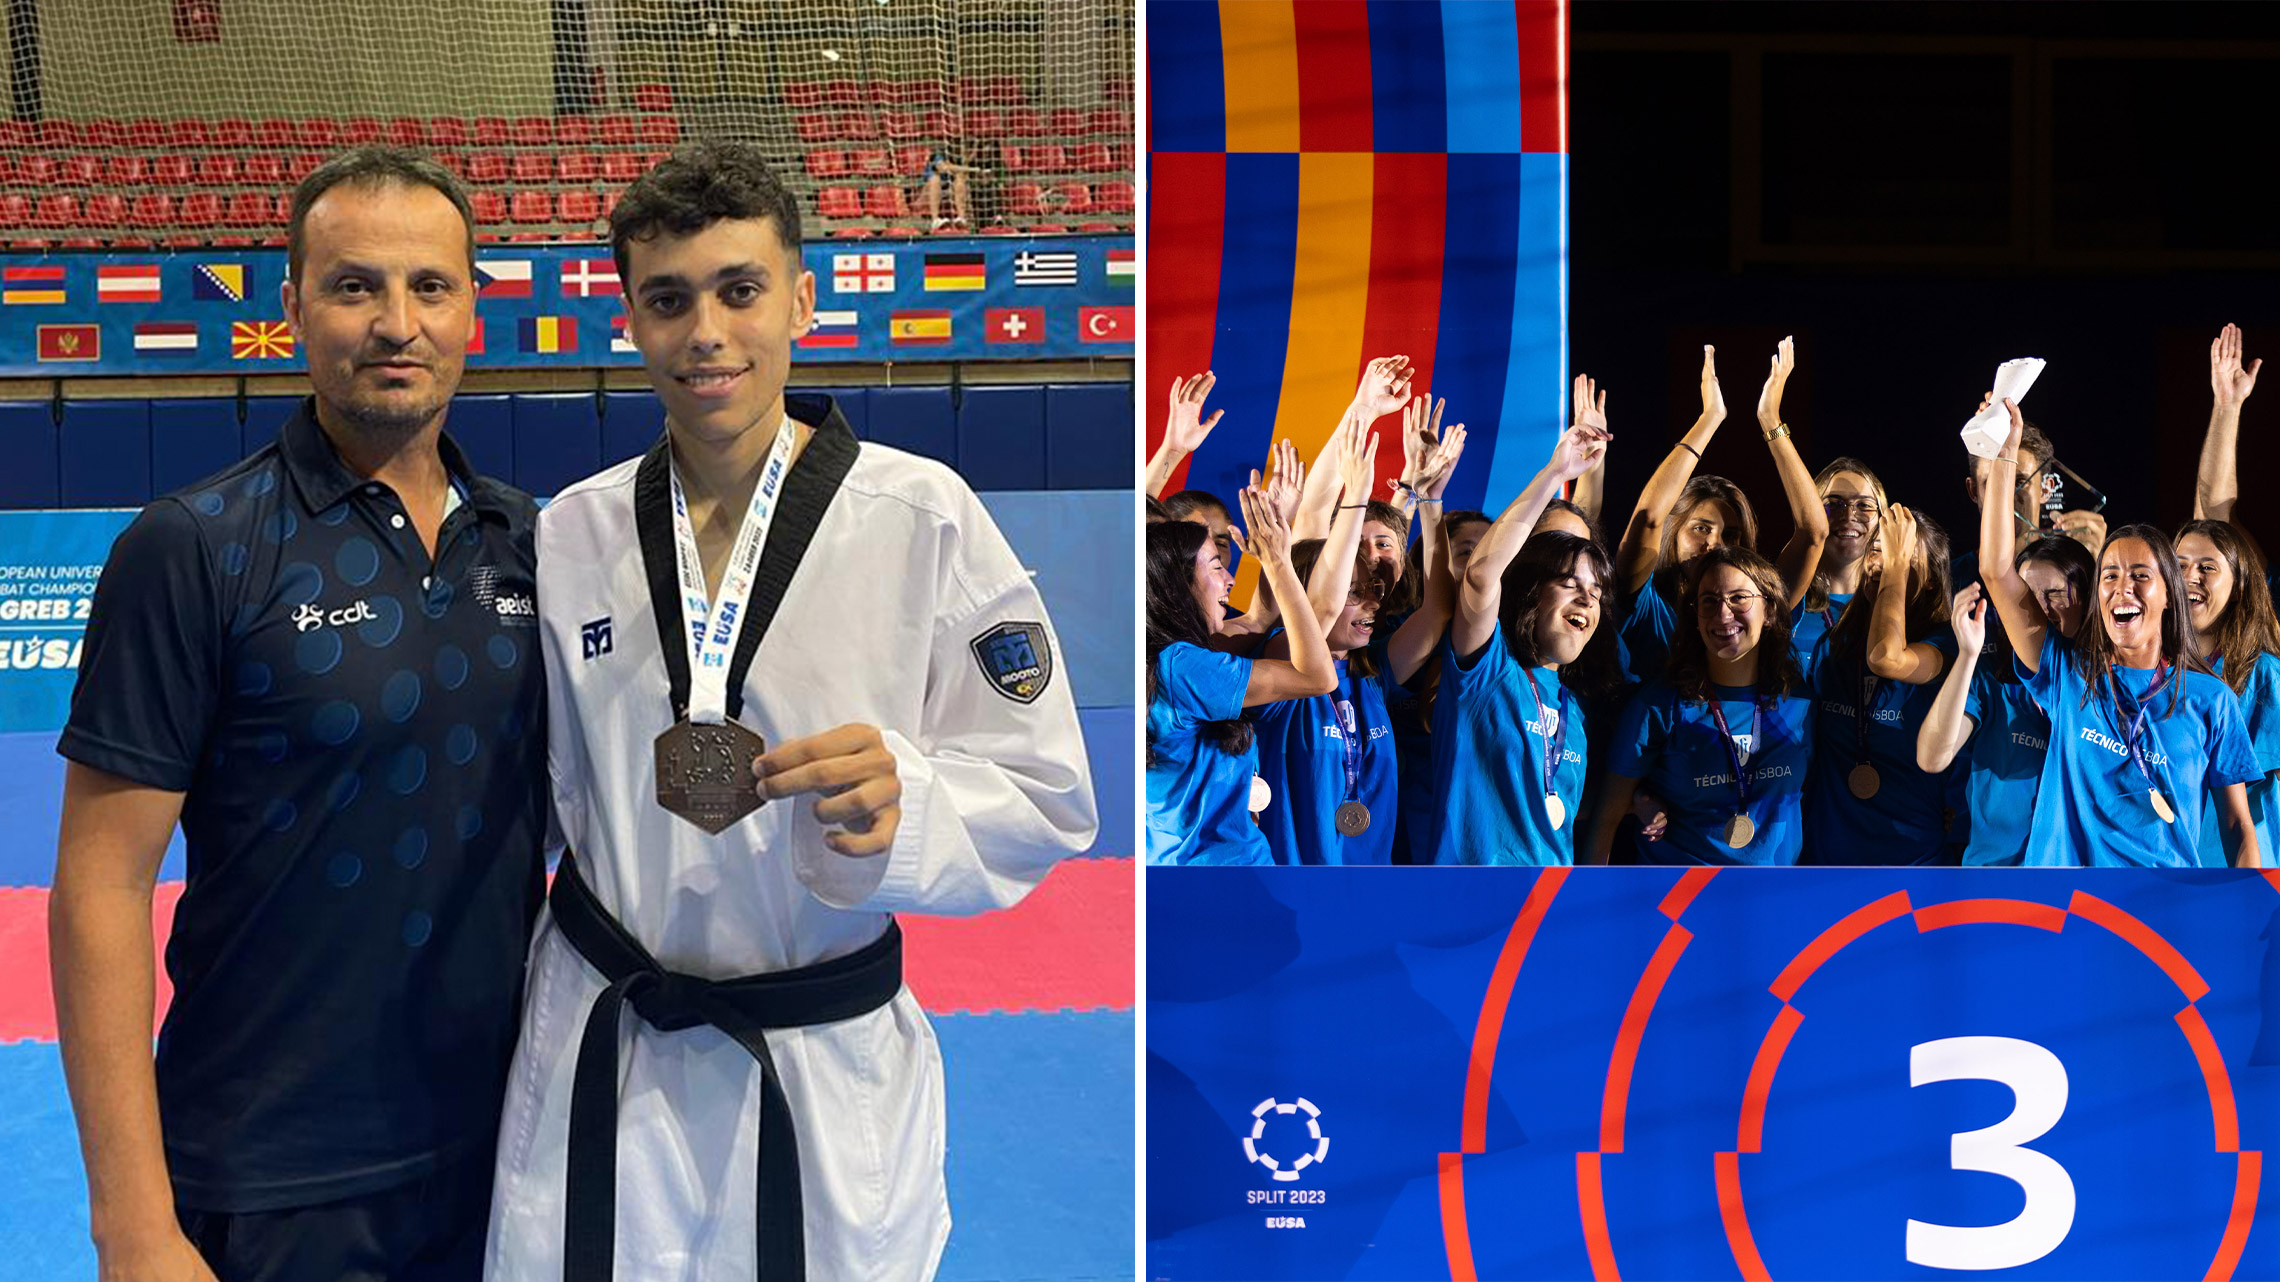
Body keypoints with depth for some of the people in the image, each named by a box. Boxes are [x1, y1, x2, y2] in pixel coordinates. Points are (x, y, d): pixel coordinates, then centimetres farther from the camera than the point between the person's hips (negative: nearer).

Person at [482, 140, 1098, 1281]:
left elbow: (1042, 801, -8)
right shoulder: (571, 533, 0)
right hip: (599, 1058, 2)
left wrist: (901, 802, -26)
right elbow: (553, 786, 12)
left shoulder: (922, 516, -9)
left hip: (829, 1073, -2)